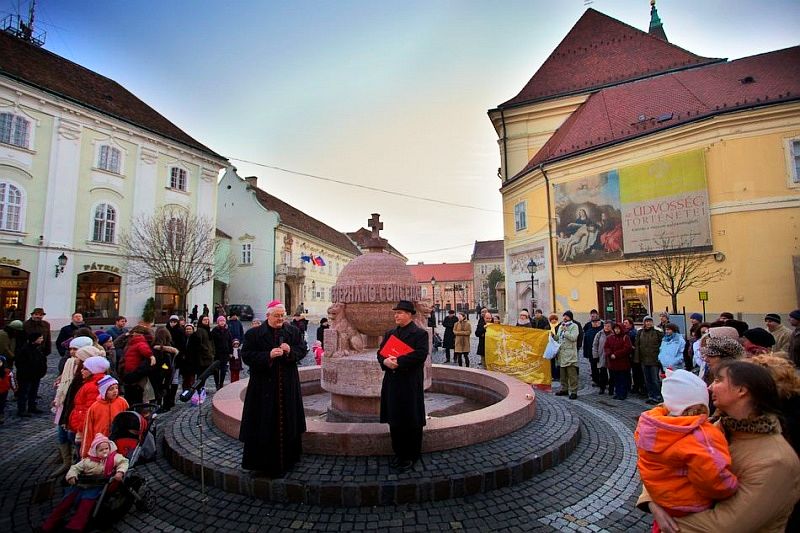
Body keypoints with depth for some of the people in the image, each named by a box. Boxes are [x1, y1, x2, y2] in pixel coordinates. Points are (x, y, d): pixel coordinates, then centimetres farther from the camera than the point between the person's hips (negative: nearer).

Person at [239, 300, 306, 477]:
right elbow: (246, 355, -8)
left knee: (287, 421, 12)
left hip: (288, 386, 3)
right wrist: (268, 355, -20)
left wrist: (290, 351, -16)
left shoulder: (294, 331, 3)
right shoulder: (253, 333, -4)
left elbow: (302, 350, 5)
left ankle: (287, 458, 28)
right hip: (264, 386, -2)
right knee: (265, 423, 3)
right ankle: (264, 461, 19)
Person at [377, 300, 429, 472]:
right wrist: (385, 361, -13)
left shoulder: (420, 333, -7)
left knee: (411, 421, 6)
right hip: (392, 382, 6)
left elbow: (420, 355, -19)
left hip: (410, 384, -6)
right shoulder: (389, 333, 13)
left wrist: (398, 361, -22)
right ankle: (399, 453, 31)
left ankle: (411, 456, 23)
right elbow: (381, 352, 10)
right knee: (394, 420, 14)